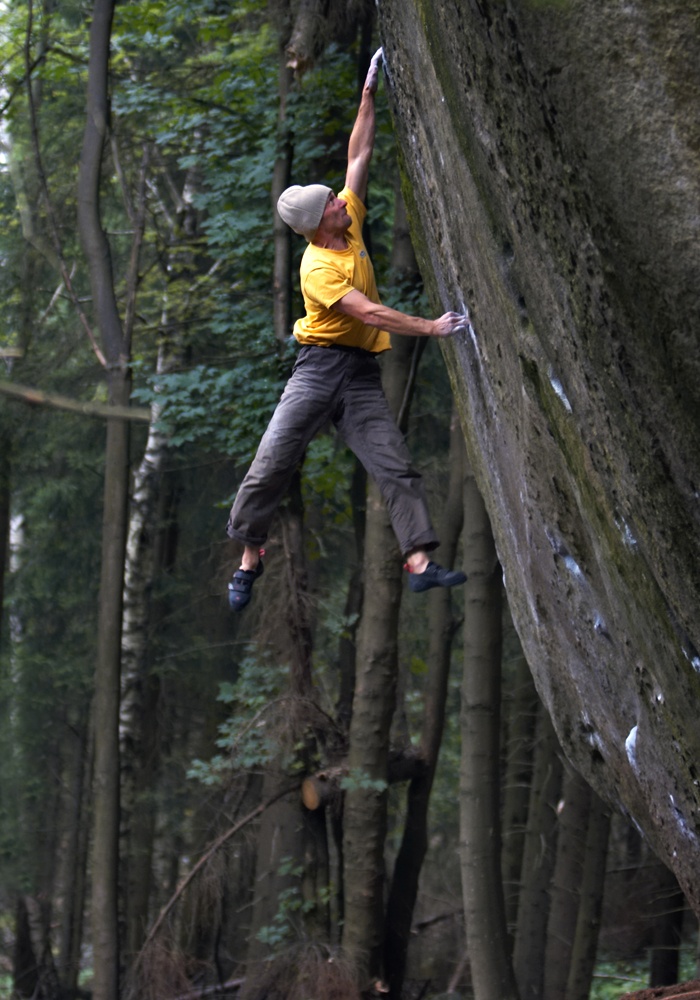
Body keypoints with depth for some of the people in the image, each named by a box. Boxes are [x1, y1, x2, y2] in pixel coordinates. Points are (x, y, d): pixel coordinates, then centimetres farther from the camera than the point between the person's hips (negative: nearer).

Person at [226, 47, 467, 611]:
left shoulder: (350, 221, 6)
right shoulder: (318, 268, -15)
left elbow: (359, 156, 12)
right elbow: (371, 314, -21)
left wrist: (369, 96, 9)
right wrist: (432, 328, -21)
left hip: (362, 374, 6)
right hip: (320, 368, -6)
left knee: (396, 467, -7)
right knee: (273, 463, -8)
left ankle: (420, 563, -15)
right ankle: (250, 557, 7)